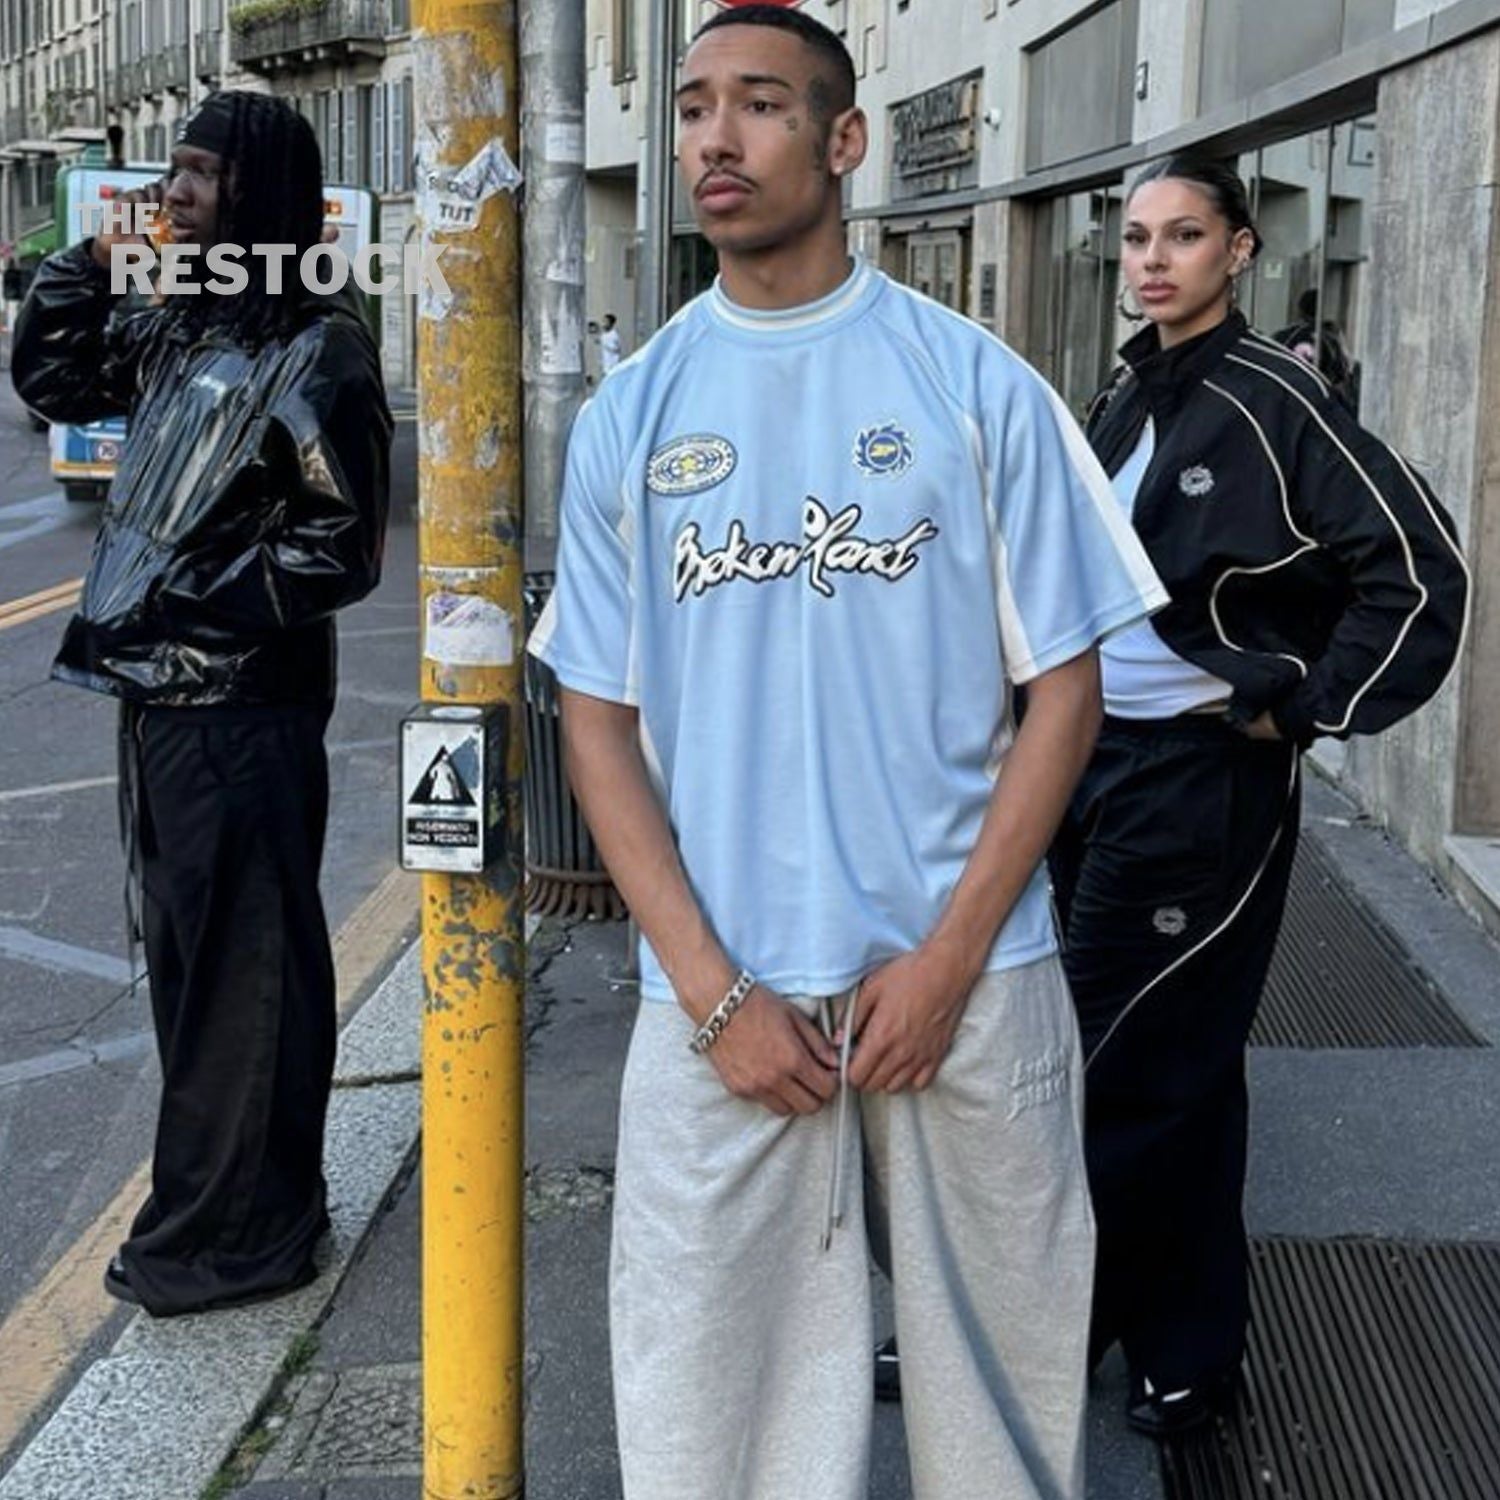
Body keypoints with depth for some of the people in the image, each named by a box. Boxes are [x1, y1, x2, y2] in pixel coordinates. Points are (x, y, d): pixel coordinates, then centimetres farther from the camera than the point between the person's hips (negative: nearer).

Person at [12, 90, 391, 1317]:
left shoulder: (316, 348, -13)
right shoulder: (178, 330, 11)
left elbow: (343, 548, -15)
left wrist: (197, 605, -15)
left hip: (242, 711, -9)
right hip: (160, 698, 9)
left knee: (242, 969, 1)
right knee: (190, 958, 17)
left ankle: (233, 1232, 14)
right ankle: (213, 1203, 32)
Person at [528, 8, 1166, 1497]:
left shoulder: (976, 386, 0)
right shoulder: (629, 417, 5)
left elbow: (1062, 685, 0)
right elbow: (599, 720, 5)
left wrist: (951, 955, -9)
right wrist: (713, 989, -6)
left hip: (963, 981, -1)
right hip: (719, 1000, 1)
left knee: (996, 1366, 11)